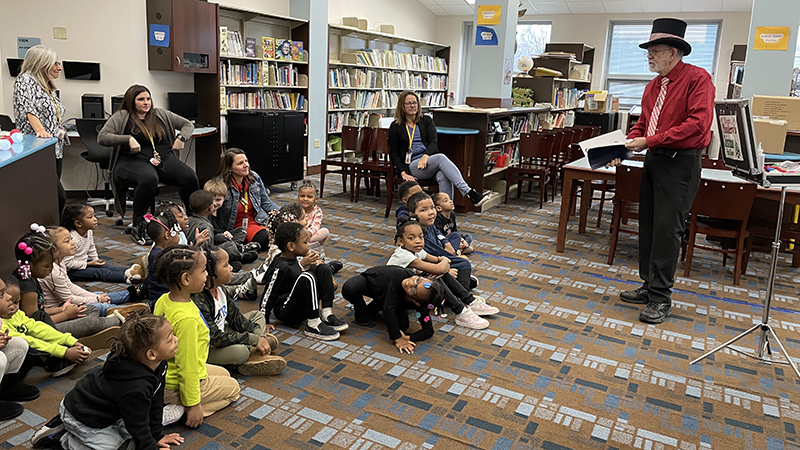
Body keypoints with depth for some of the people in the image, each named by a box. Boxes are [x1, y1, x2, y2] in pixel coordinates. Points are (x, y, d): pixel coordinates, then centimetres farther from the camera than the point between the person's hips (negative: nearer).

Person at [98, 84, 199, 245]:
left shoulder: (161, 114, 20)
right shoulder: (122, 117, 8)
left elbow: (188, 125, 25)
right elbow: (102, 138, -1)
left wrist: (181, 138, 4)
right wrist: (128, 139, -14)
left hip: (165, 159, 4)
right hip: (135, 161, -4)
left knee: (191, 177, -25)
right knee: (149, 179, -41)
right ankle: (137, 226, -25)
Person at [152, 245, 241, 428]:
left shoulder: (163, 301, -6)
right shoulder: (186, 319, -34)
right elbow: (187, 367, -28)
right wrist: (193, 404, -18)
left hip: (164, 375, 9)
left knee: (223, 374, 27)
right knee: (232, 387, 14)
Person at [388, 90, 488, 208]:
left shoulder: (426, 121, 18)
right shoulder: (395, 127, 11)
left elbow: (433, 142, 4)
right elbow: (395, 154, 8)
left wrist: (426, 156, -19)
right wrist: (403, 173, -9)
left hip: (429, 159, 3)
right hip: (412, 165, -3)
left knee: (444, 177, -35)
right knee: (441, 157, -34)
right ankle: (470, 193, -45)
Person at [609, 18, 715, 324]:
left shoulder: (697, 79, -10)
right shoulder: (653, 86, 14)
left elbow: (697, 123, -20)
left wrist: (649, 141, -21)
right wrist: (626, 145, -1)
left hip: (680, 163, -8)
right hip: (654, 160, 8)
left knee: (667, 228, -8)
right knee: (648, 225, 10)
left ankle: (661, 297, 0)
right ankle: (649, 286, 21)